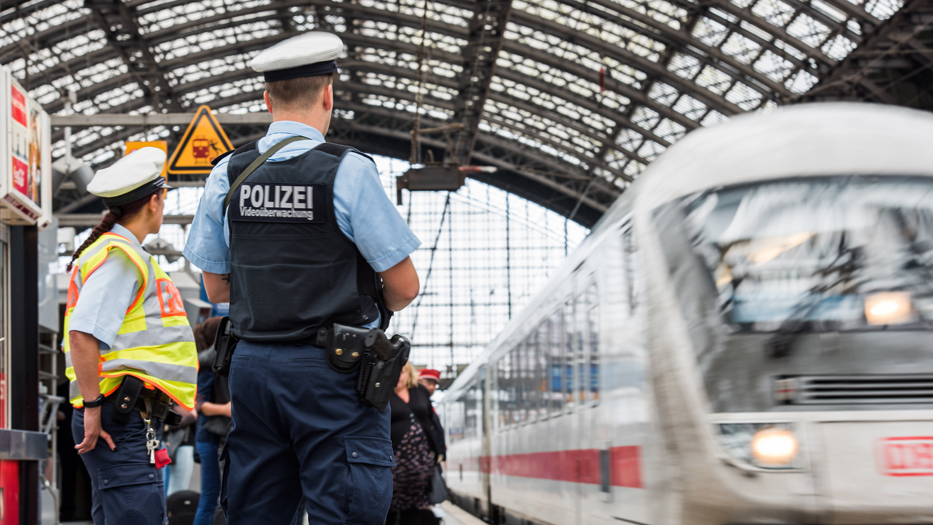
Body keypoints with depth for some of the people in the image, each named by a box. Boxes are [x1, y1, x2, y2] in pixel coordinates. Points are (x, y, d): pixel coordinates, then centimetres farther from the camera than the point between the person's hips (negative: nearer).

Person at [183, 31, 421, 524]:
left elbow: (216, 288, 14)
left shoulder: (226, 174, 5)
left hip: (251, 366, 5)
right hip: (331, 372, -5)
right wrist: (368, 308, 16)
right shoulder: (349, 172, -10)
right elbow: (404, 287, -5)